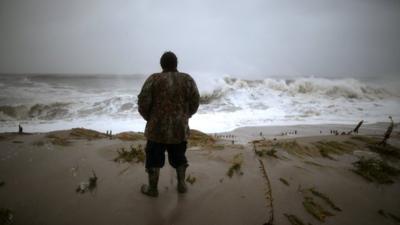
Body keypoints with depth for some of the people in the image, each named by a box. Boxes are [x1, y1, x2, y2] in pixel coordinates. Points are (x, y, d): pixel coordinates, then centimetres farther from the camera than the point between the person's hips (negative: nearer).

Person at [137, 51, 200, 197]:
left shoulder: (154, 79, -8)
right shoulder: (188, 79, -2)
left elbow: (143, 103, -10)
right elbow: (194, 103, 0)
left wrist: (150, 118, 7)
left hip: (157, 128, -2)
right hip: (180, 128, 3)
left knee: (154, 158, 13)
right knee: (179, 157, 21)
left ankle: (152, 188, 23)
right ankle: (181, 184, 28)